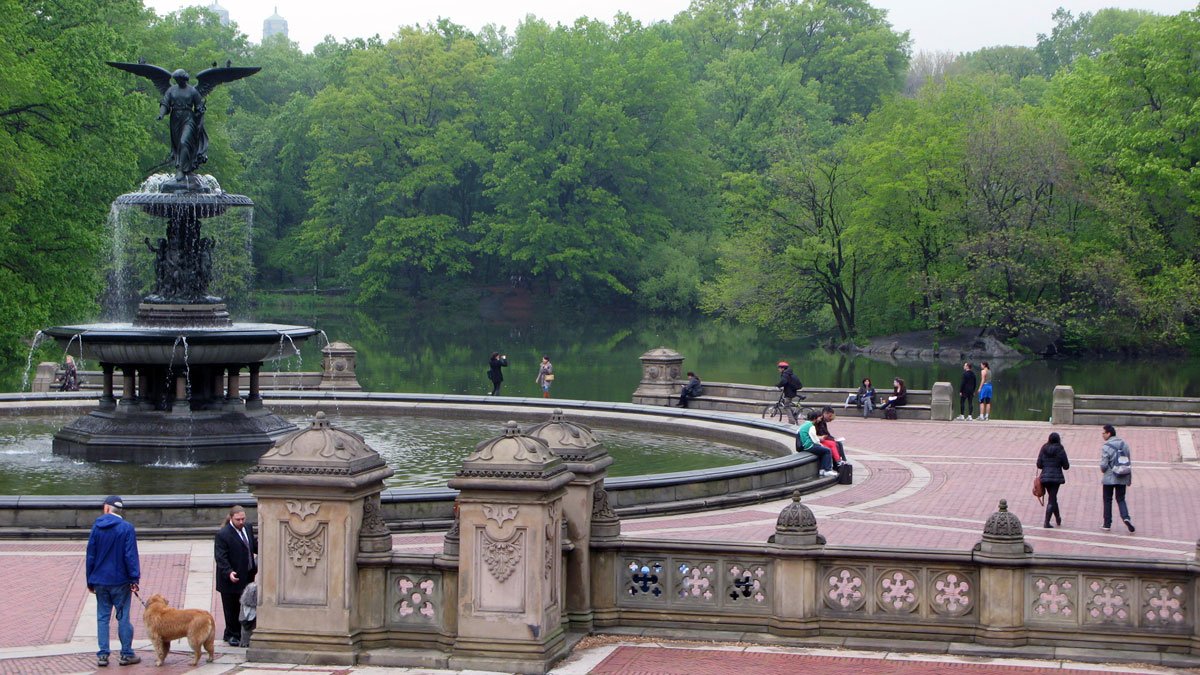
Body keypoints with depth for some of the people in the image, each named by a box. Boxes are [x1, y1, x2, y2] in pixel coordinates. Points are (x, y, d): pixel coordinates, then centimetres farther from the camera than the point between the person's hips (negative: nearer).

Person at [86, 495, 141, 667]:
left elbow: (90, 555, 4)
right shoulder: (127, 528, -8)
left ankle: (102, 655, 6)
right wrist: (134, 580, -7)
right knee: (123, 617, 5)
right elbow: (131, 556, -11)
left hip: (100, 581, 3)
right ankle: (127, 654, 9)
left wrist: (90, 581, 11)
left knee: (102, 617, 8)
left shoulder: (96, 527, 1)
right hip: (120, 582, -2)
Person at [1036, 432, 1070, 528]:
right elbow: (1066, 466, -3)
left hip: (1045, 477, 4)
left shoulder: (1043, 449, 2)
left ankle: (1058, 519, 34)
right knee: (1052, 499, -1)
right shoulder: (1060, 450, -7)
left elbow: (1039, 465, 1)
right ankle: (1046, 522, -8)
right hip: (1056, 477, -4)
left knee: (1053, 498, 20)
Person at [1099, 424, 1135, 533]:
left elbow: (1103, 465, -15)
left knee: (1107, 500, 10)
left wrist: (1103, 470, 9)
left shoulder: (1106, 447, -14)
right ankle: (1126, 517, -12)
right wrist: (1129, 478, 15)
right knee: (1121, 499, 12)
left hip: (1109, 479, -4)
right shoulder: (1124, 444, 3)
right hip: (1122, 478, 4)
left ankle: (1107, 524, 13)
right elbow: (1129, 461, 7)